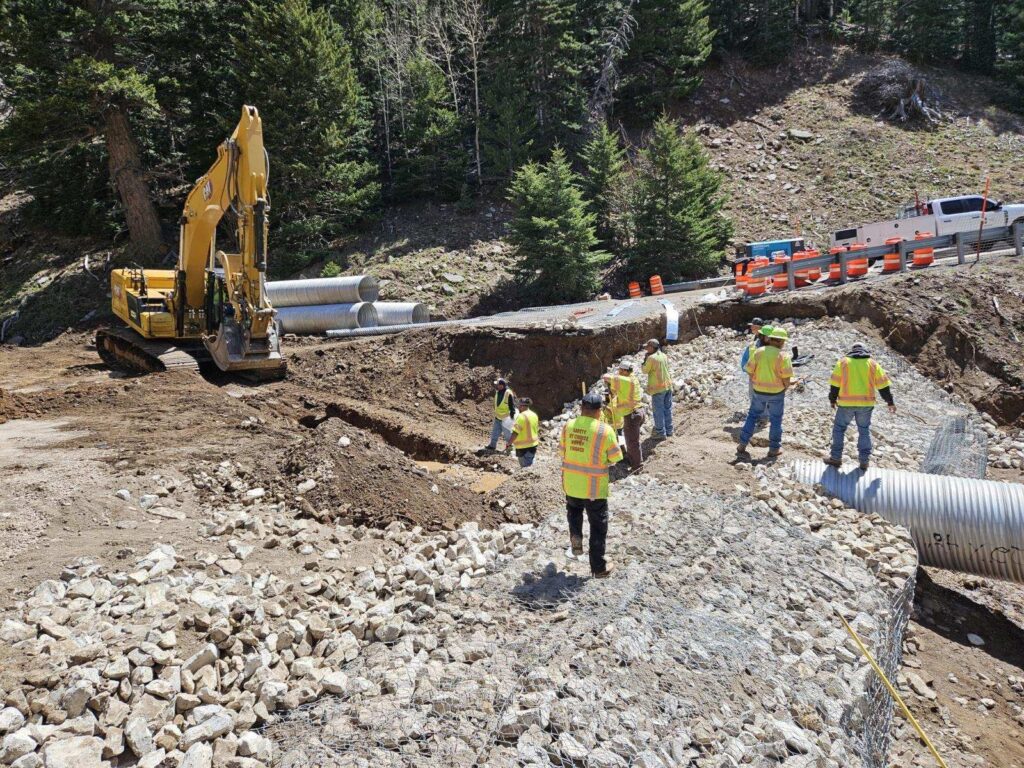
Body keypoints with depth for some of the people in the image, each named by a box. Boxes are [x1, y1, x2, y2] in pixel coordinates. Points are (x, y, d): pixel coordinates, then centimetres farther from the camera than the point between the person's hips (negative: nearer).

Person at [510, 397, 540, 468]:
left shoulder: (521, 416, -19)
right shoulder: (534, 415, 7)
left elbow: (515, 432, -22)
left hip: (523, 446, -8)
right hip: (533, 445, 8)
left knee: (525, 466, 0)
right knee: (530, 465, 18)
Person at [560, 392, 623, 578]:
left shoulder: (568, 426, -4)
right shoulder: (605, 430, -17)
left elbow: (562, 451, 6)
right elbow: (615, 457, -9)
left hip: (571, 484, 4)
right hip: (595, 488, -4)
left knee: (574, 509, 34)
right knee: (598, 527, 11)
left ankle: (575, 535, 10)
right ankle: (599, 567, 20)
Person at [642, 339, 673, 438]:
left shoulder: (651, 358, -17)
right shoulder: (664, 356, 5)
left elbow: (645, 370, -9)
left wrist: (645, 359, 1)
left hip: (658, 387, -7)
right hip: (667, 385, 7)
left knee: (658, 410, 1)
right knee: (667, 409, 14)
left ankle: (661, 432, 6)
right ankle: (669, 430, 23)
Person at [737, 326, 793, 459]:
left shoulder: (758, 352, -6)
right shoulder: (783, 356, -15)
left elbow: (750, 372, -2)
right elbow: (786, 378, -15)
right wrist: (784, 388, 5)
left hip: (759, 392, 3)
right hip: (776, 393, -3)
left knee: (752, 416, 18)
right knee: (775, 420, 12)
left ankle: (742, 444, 18)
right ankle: (774, 449, 20)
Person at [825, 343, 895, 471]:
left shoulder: (843, 362, 3)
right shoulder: (872, 364, 7)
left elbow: (835, 384, 2)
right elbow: (883, 385, 8)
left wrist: (832, 399, 14)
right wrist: (890, 402, 16)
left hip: (846, 403, -2)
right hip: (866, 404, 2)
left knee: (839, 428, 10)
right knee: (864, 431, 14)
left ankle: (836, 458, 9)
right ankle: (864, 460, 13)